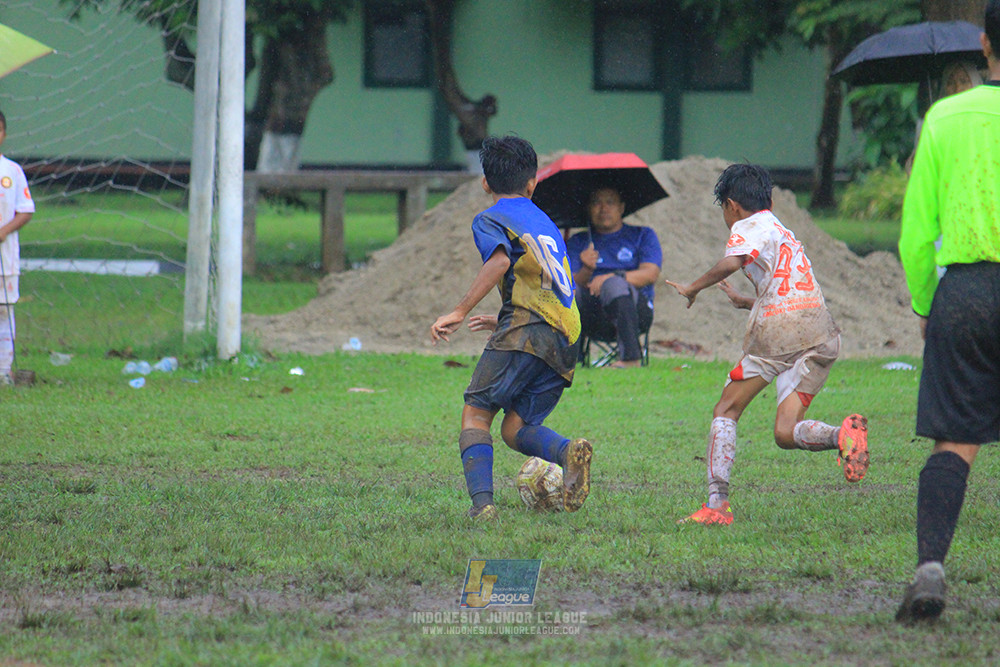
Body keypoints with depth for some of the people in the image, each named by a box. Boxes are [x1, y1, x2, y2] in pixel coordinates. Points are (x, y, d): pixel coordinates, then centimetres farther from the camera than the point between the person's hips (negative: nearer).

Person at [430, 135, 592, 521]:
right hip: (566, 340, 6)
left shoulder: (490, 220, 7)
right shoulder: (546, 223, 30)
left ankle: (482, 501, -22)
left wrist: (460, 312, -16)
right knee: (516, 428, 8)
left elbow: (500, 261, -15)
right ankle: (569, 452, -22)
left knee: (476, 414, -1)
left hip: (526, 332, -6)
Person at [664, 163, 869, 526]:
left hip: (777, 328, -7)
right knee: (786, 433, 1)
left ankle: (716, 505, -1)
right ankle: (843, 434, -30)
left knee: (726, 411, 7)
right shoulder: (783, 233, 31)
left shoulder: (749, 227, 5)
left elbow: (730, 263, -17)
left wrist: (693, 288, -1)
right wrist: (744, 302, 55)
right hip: (822, 331, 7)